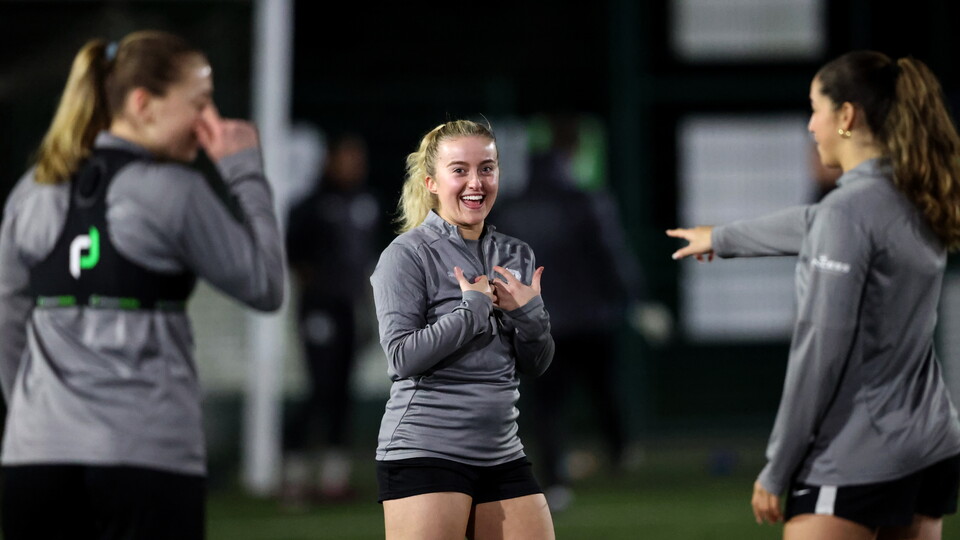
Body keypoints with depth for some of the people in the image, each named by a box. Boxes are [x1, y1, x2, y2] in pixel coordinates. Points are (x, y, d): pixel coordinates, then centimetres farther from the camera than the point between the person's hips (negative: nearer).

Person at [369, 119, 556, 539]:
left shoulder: (516, 257, 13)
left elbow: (536, 364, 14)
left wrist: (528, 313, -5)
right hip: (425, 452, -6)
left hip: (503, 454, 6)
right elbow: (403, 357, -14)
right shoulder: (407, 255, -5)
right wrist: (475, 308, -14)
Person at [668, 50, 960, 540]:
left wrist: (775, 471, -10)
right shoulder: (916, 202, 10)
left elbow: (820, 350, -17)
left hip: (854, 463, -8)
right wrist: (723, 238, 47)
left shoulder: (850, 210, -17)